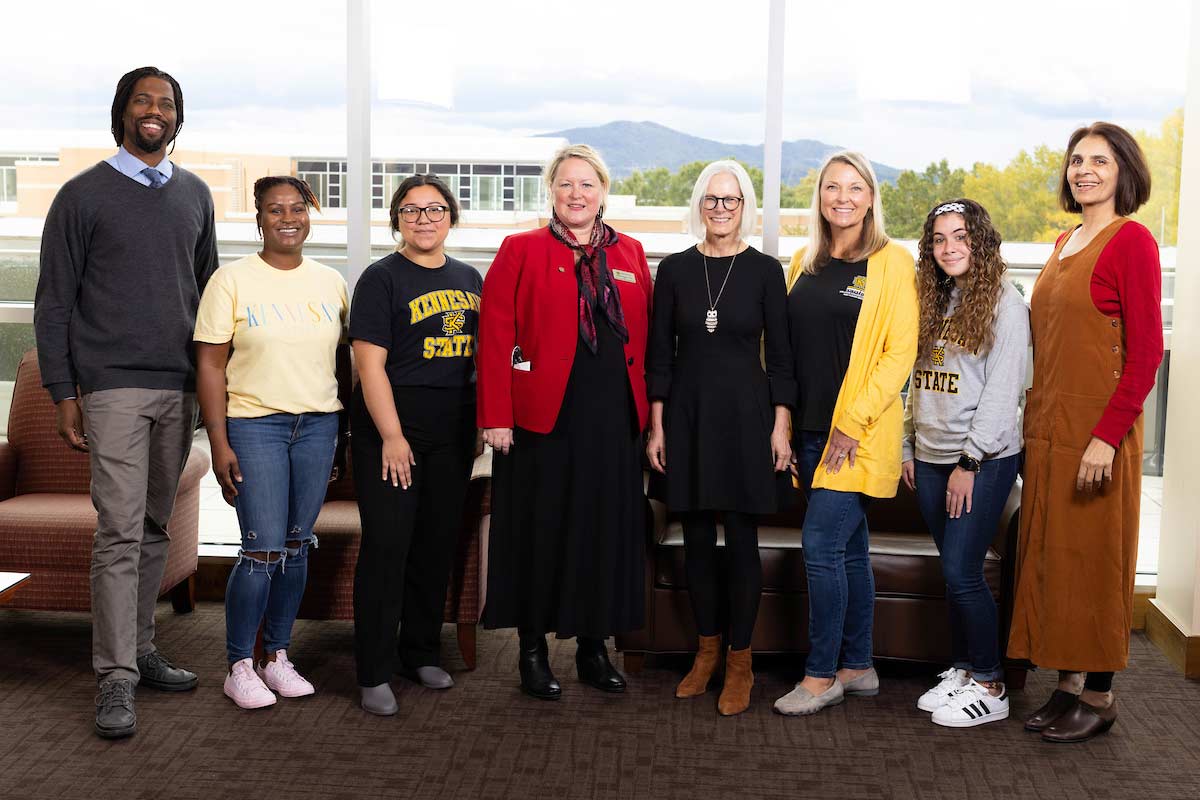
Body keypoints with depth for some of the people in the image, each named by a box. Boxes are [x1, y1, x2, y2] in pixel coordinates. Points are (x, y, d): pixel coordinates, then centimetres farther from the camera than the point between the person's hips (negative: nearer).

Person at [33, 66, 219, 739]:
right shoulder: (84, 196, 0)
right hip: (114, 386, -4)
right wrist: (63, 392, -6)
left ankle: (141, 650, 20)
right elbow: (54, 303, 0)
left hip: (181, 388, 5)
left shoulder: (195, 194, 14)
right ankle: (116, 678, -5)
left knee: (155, 527, 10)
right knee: (120, 531, -9)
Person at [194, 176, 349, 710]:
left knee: (297, 546, 8)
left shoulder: (330, 282, 8)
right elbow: (210, 365, -5)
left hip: (318, 424, 4)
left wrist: (350, 429, 12)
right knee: (264, 549, -7)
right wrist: (219, 444, -11)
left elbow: (345, 359, 15)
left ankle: (277, 656, 22)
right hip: (254, 425, -4)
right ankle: (239, 666, 8)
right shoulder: (232, 280, -3)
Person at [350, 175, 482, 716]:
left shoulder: (469, 279, 13)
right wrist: (392, 436, -17)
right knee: (387, 545, -6)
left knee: (438, 545, 11)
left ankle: (421, 655, 25)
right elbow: (370, 363, -11)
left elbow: (482, 354, 20)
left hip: (452, 434, 6)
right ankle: (374, 673, 2)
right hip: (390, 432, -6)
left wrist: (482, 423, 12)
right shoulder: (382, 279, -5)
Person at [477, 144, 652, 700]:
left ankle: (594, 649, 22)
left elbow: (645, 337, 12)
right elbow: (495, 337, -5)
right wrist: (496, 415, -12)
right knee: (540, 531, 4)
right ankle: (532, 650, 17)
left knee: (607, 529, 8)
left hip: (614, 418, 4)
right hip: (542, 418, -3)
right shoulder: (521, 251, 1)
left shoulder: (629, 255, 12)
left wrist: (647, 409, 6)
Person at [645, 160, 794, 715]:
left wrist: (781, 427, -4)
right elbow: (659, 353, 5)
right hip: (687, 413, 2)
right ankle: (707, 650, 23)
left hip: (744, 414, -2)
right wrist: (656, 426, 1)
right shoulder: (674, 269, 4)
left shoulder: (765, 271, 0)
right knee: (696, 536, 8)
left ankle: (739, 662, 13)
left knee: (741, 539, 1)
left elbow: (780, 355, 1)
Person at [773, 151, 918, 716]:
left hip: (861, 433, -6)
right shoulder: (804, 264, 12)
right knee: (848, 548, 12)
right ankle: (858, 668, 22)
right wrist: (785, 421, 7)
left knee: (821, 543, -9)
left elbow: (899, 353, -10)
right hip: (810, 431, 6)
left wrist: (853, 422, -14)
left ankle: (821, 675, 4)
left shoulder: (891, 263, -5)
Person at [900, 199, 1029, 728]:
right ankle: (962, 669, 22)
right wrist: (909, 448, 12)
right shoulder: (932, 302, 14)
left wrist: (970, 462, -15)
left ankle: (990, 687, 6)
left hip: (984, 460, -6)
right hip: (931, 459, 6)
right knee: (954, 571, 10)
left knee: (961, 572, -7)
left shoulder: (1004, 303, -8)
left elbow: (1003, 390, -13)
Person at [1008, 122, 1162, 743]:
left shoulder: (1131, 241, -10)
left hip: (1097, 427, -8)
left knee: (1094, 558, 1)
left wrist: (1108, 436, -20)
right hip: (1048, 424, 8)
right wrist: (1038, 419, 12)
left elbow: (1146, 352, -15)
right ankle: (1067, 684, 22)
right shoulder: (1065, 242, 14)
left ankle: (1099, 697, 14)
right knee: (1050, 552, 11)